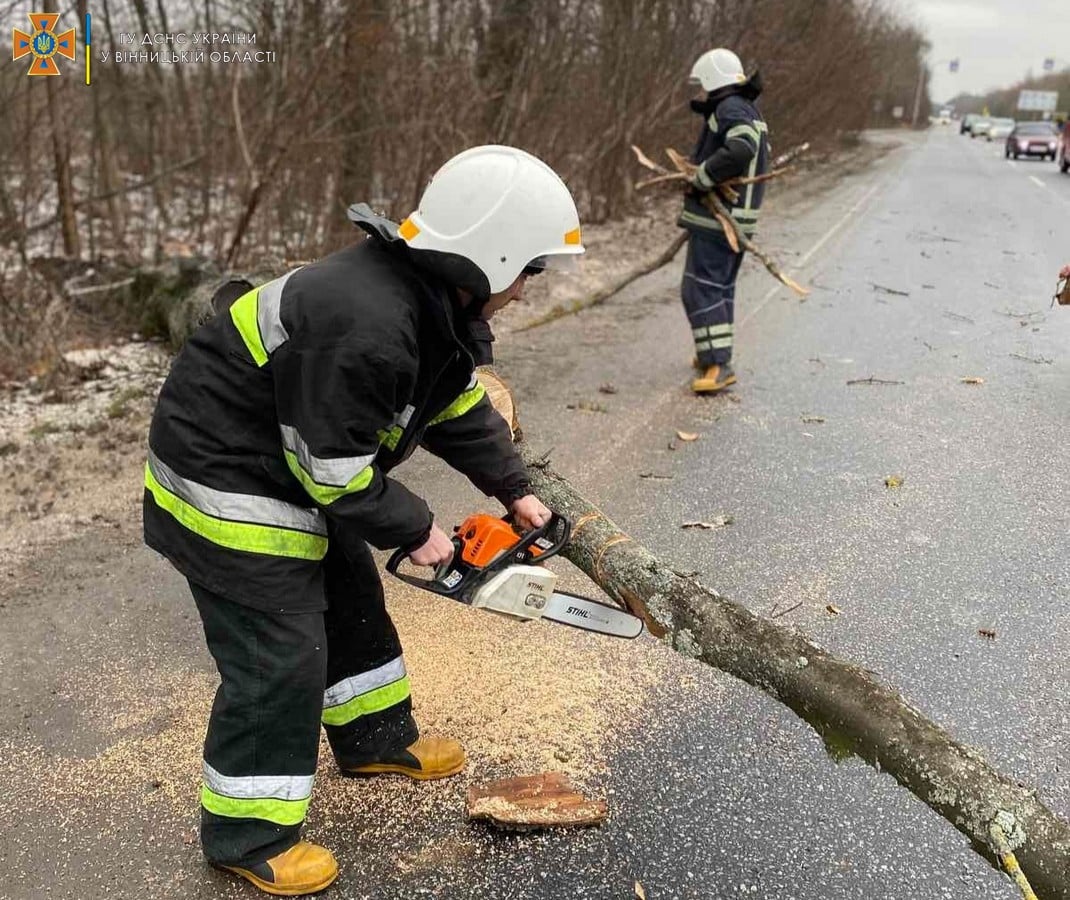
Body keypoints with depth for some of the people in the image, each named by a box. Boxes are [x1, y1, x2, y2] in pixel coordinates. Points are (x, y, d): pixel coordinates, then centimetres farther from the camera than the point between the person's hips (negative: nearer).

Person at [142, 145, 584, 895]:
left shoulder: (434, 297, -2)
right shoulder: (366, 328, -34)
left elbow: (461, 406, 12)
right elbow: (335, 471, -26)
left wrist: (514, 490, 11)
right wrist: (414, 530, -12)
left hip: (292, 469, 10)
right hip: (228, 485, -10)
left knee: (350, 602, 21)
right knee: (280, 657, -3)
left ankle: (376, 737, 42)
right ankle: (247, 833, 15)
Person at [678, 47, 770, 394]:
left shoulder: (730, 109, -15)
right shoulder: (749, 111, 17)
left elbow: (740, 150, -33)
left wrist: (700, 180, -24)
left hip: (716, 218, -11)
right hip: (737, 217, 11)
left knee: (701, 290, -11)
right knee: (721, 286, 18)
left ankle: (718, 365, -15)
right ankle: (713, 355, 28)